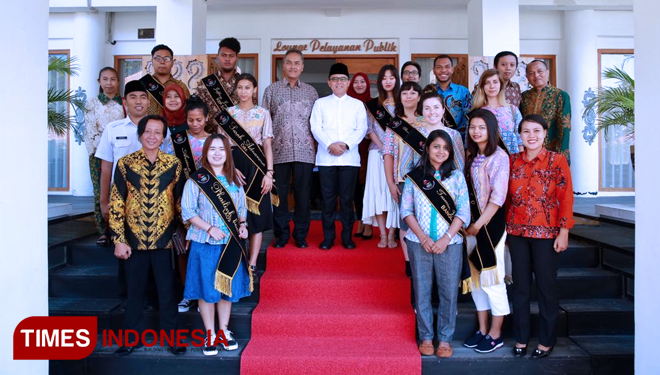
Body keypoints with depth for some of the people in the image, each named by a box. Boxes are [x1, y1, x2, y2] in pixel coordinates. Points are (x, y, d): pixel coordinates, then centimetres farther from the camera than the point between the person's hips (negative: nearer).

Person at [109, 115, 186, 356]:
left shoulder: (174, 165, 0)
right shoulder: (125, 164, -2)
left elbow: (181, 202, 6)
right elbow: (116, 204, -2)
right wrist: (119, 240, -5)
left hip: (164, 240, 0)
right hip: (135, 240, 0)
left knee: (167, 291, 8)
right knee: (135, 291, 13)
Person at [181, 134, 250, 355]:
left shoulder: (234, 180, 8)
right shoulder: (196, 180, -5)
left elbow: (241, 208, 14)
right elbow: (187, 212, -7)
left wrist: (242, 225, -5)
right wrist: (209, 228, -18)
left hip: (231, 244, 4)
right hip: (205, 244, -3)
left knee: (229, 288, 11)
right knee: (207, 290, 4)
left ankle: (224, 330, 28)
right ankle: (210, 335, 19)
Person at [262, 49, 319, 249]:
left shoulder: (311, 92, 12)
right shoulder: (272, 90, 9)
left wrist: (316, 146, 5)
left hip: (305, 152, 1)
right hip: (279, 151, -1)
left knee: (303, 194, 4)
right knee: (279, 194, 4)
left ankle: (301, 235, 16)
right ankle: (281, 234, 16)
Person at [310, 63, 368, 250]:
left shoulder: (357, 104, 12)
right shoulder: (320, 103, 12)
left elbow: (361, 128, 3)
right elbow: (316, 127, 2)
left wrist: (346, 144, -13)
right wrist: (330, 145, -13)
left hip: (349, 157, 0)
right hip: (326, 157, 0)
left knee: (347, 199, 1)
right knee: (328, 198, 2)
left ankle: (347, 237, 11)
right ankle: (328, 237, 10)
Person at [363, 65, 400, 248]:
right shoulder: (372, 104, 10)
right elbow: (370, 129, 3)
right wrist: (383, 148, -9)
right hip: (378, 152, 1)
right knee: (378, 190, -4)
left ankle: (391, 235, 2)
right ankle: (383, 235, 2)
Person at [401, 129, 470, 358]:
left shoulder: (456, 176, 5)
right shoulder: (414, 176, 5)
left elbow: (463, 212, 0)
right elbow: (406, 210, 2)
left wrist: (445, 239, -10)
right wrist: (423, 238, -9)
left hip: (449, 243, 0)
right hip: (419, 243, 0)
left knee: (449, 292, 3)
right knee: (422, 291, 6)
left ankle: (445, 339, 16)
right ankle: (426, 337, 19)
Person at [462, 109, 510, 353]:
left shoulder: (499, 157, -11)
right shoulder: (471, 156, 10)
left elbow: (498, 196, -16)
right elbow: (466, 191, 10)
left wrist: (479, 224, -16)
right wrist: (467, 223, 3)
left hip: (491, 223, -7)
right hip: (471, 223, 7)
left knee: (492, 279, 0)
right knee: (475, 277, 12)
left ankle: (495, 334, 14)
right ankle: (482, 329, 24)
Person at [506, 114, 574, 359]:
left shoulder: (557, 161, -4)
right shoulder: (512, 161, 6)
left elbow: (566, 199, -5)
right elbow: (508, 196, 9)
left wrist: (564, 232, -9)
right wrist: (506, 226, 6)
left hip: (546, 233, -3)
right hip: (517, 231, 3)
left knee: (546, 285, 5)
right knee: (520, 285, 9)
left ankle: (546, 339, 20)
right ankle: (521, 338, 21)